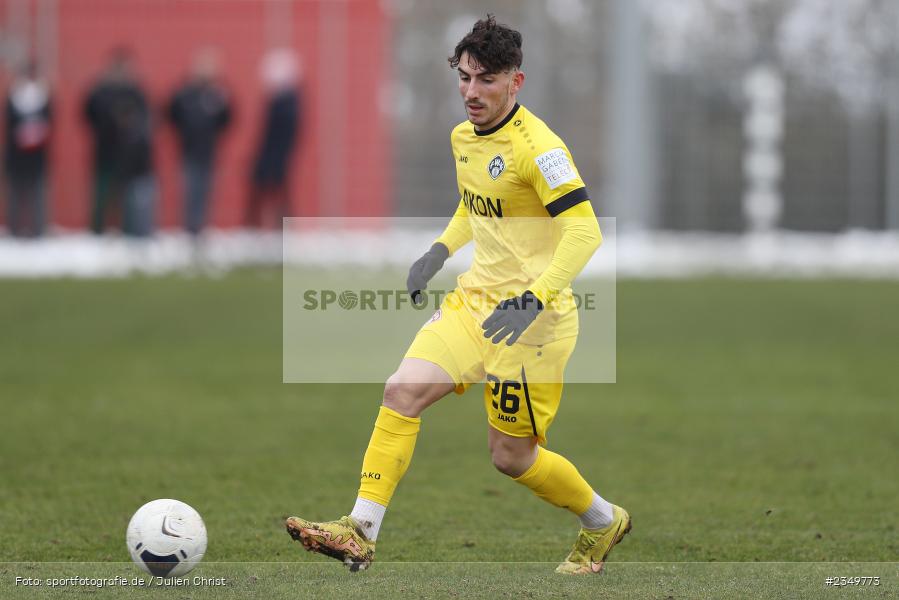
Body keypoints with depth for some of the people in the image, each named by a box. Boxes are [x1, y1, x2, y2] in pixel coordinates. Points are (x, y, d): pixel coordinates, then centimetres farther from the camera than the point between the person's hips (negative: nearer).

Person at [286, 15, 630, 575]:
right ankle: (360, 533, -11)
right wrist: (440, 250, 11)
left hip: (531, 319, -7)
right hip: (474, 300, 7)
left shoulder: (537, 146, -19)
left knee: (513, 456, 1)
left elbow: (584, 231, -24)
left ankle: (604, 522, 28)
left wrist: (534, 300, -32)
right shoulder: (463, 137, 8)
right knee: (403, 391, -12)